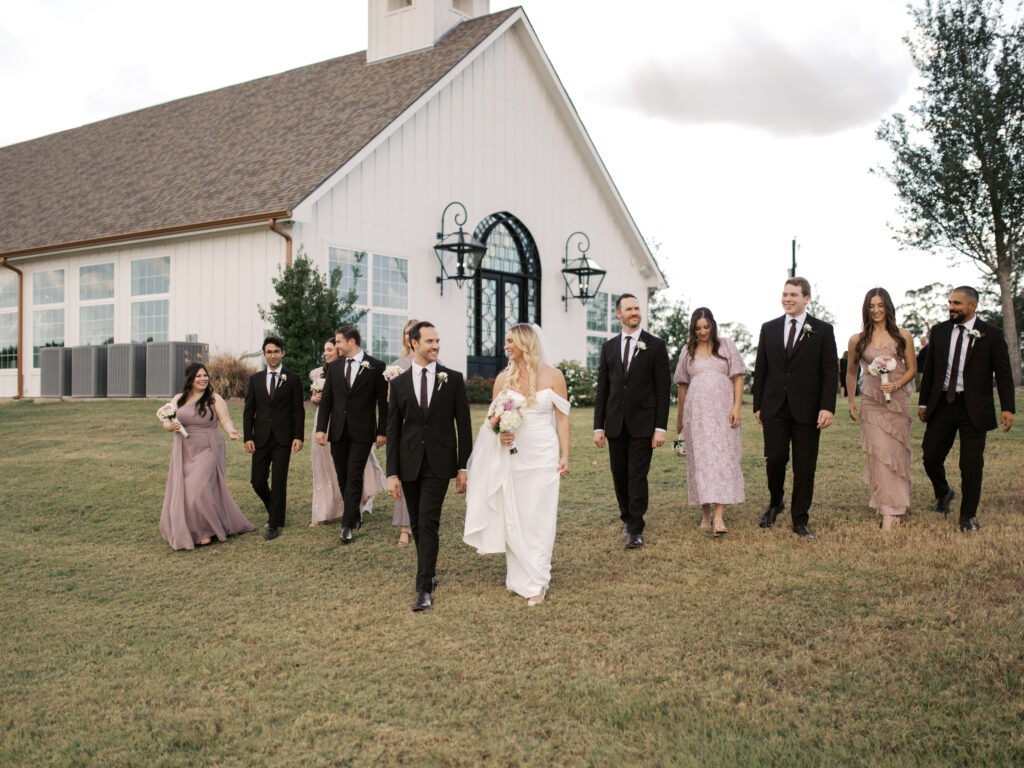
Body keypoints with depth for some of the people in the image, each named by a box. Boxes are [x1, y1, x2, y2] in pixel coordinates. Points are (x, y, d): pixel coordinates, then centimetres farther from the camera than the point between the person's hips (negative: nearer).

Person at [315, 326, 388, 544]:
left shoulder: (375, 366, -3)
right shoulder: (334, 366, 10)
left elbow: (383, 401, -1)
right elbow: (326, 399, 9)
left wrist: (382, 431, -5)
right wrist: (321, 428, 0)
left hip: (362, 431, -5)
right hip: (338, 431, 5)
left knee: (354, 476, -9)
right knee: (343, 477, 10)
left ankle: (347, 525, -7)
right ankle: (355, 515, 26)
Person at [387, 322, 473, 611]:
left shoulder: (453, 379, 2)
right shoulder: (399, 383, 6)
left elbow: (464, 425, 3)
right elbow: (393, 430, 6)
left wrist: (464, 467, -1)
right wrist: (392, 473, 0)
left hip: (439, 464, -3)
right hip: (409, 464, 3)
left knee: (428, 523, -10)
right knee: (417, 525, 11)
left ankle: (424, 588, -8)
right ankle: (429, 572, 31)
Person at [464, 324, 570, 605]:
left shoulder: (553, 376, -2)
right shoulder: (504, 378, 6)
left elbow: (562, 418, -1)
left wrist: (565, 455, -5)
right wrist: (499, 434, -9)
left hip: (542, 455, -3)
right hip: (512, 454, 3)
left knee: (538, 517, 0)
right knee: (513, 517, 5)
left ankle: (536, 582, 9)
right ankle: (520, 577, 18)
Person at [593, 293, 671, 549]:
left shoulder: (655, 345, 0)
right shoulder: (609, 347, 9)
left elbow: (663, 388, -3)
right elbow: (602, 389, 9)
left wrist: (661, 427, -9)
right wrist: (598, 426, 3)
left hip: (643, 423, -3)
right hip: (615, 424, 4)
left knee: (638, 476, -5)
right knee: (619, 475, 11)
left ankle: (636, 530, 1)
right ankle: (627, 518, 30)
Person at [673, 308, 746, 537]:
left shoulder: (726, 346, 6)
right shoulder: (688, 351, 12)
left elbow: (738, 378, 3)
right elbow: (683, 384, 16)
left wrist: (737, 407, -8)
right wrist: (679, 416, 17)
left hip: (722, 410, -2)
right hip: (696, 411, 2)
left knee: (722, 458, -9)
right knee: (700, 459, 0)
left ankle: (719, 517, -15)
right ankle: (706, 514, 10)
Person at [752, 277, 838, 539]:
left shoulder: (822, 330, 3)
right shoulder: (769, 328, 10)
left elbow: (830, 372, -1)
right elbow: (760, 369, 12)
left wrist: (828, 407, -10)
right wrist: (758, 405, 7)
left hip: (807, 409, -1)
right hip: (774, 408, 2)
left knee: (804, 467, 3)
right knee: (775, 459, -5)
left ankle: (800, 520, 13)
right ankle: (775, 503, 22)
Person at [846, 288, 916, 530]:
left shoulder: (903, 336, 3)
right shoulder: (857, 340, 4)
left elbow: (912, 368, 7)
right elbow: (851, 373, 16)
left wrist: (895, 384, -11)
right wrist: (851, 402, 17)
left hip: (898, 402, 1)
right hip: (871, 403, 0)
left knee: (897, 454, 5)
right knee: (879, 454, -9)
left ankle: (893, 508, 22)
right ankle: (888, 513, -7)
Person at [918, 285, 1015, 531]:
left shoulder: (991, 334, -1)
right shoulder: (939, 331, 7)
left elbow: (1003, 373, -1)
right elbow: (929, 370, 12)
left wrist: (1007, 408, -10)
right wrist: (923, 402, 10)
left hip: (974, 408, -3)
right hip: (942, 404, 3)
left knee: (972, 465, 0)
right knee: (931, 457, 4)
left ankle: (967, 517, 15)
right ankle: (943, 493, 35)